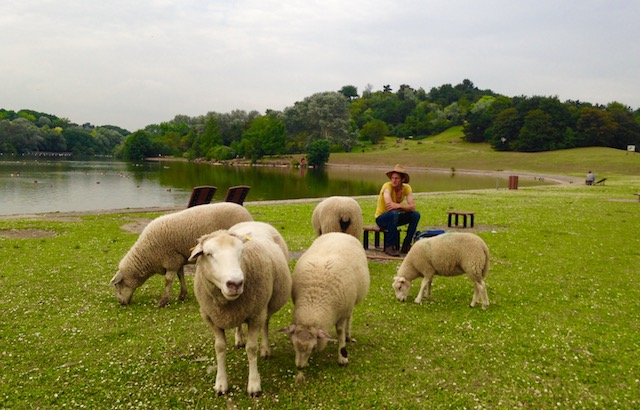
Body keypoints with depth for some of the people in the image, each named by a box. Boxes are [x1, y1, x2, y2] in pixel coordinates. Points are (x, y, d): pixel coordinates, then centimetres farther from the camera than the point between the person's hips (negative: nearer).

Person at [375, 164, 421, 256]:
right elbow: (389, 204, -37)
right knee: (393, 213, -37)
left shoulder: (406, 188, -7)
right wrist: (404, 206, -22)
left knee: (415, 215, -16)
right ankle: (390, 246, -25)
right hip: (381, 218, -5)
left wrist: (399, 205, -37)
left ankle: (406, 245, -8)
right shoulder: (387, 186, -21)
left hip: (394, 217, 5)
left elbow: (412, 206, -20)